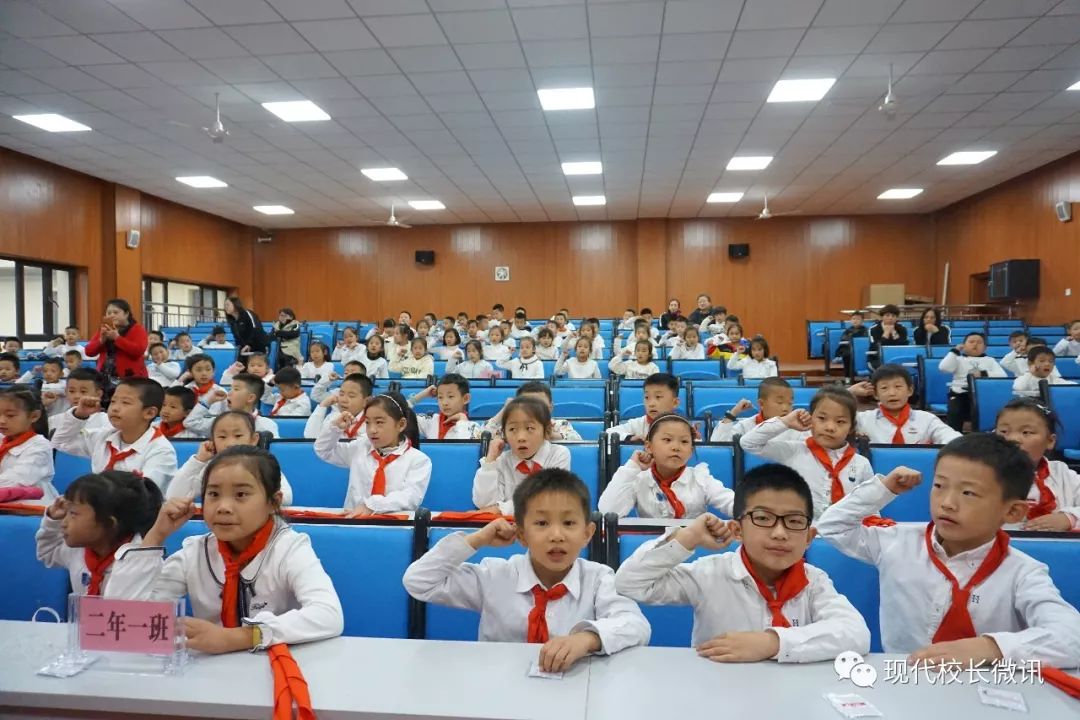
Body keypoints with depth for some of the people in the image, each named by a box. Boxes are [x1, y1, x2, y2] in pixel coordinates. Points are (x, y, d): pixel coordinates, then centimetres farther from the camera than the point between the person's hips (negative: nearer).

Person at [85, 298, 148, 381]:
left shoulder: (137, 329, -1)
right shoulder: (103, 330, 16)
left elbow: (139, 350, -17)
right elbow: (89, 351, 9)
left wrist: (117, 338, -20)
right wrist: (101, 340, -9)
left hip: (130, 378, -5)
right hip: (105, 377, 5)